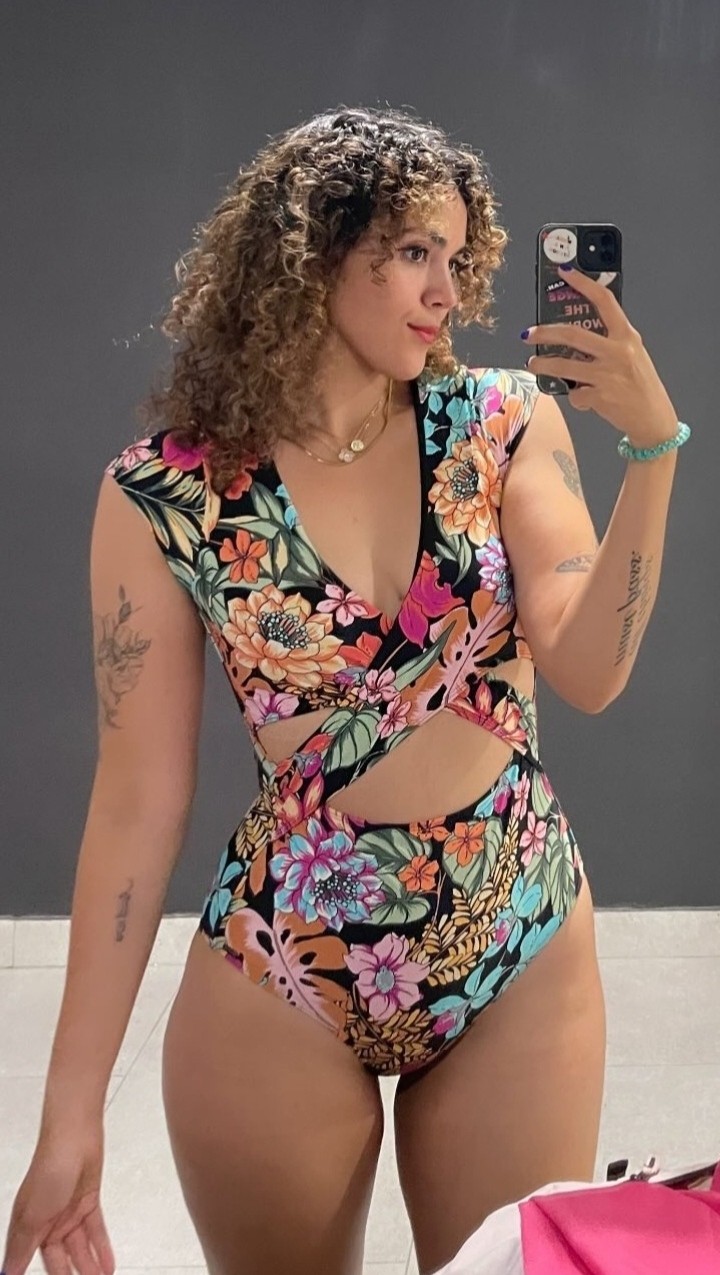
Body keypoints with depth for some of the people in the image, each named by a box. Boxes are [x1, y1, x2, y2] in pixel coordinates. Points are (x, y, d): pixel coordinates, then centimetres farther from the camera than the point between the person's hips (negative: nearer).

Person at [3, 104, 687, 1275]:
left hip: (522, 953, 2)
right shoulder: (166, 496, -9)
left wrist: (653, 449, -21)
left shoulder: (503, 424, -4)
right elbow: (140, 801, -7)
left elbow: (589, 674, -13)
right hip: (279, 963, -1)